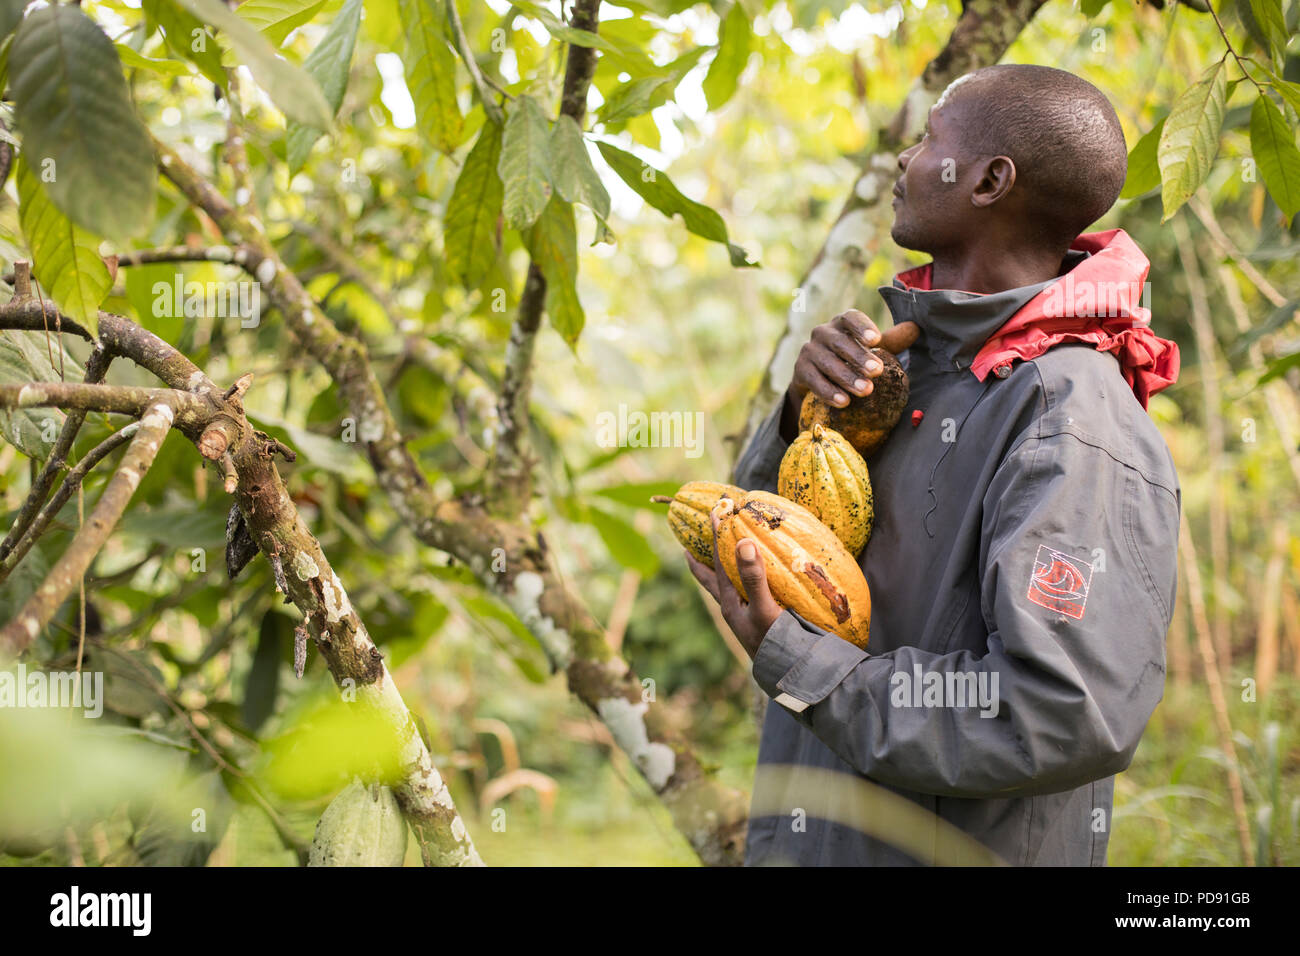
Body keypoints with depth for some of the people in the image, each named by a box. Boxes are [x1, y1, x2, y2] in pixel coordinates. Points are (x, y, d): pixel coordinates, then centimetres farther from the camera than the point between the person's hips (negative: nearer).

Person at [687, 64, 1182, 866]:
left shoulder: (1074, 430, -24)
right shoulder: (919, 354, 2)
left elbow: (1069, 719, -30)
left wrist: (789, 660, -25)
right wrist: (804, 408, -11)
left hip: (956, 848, -7)